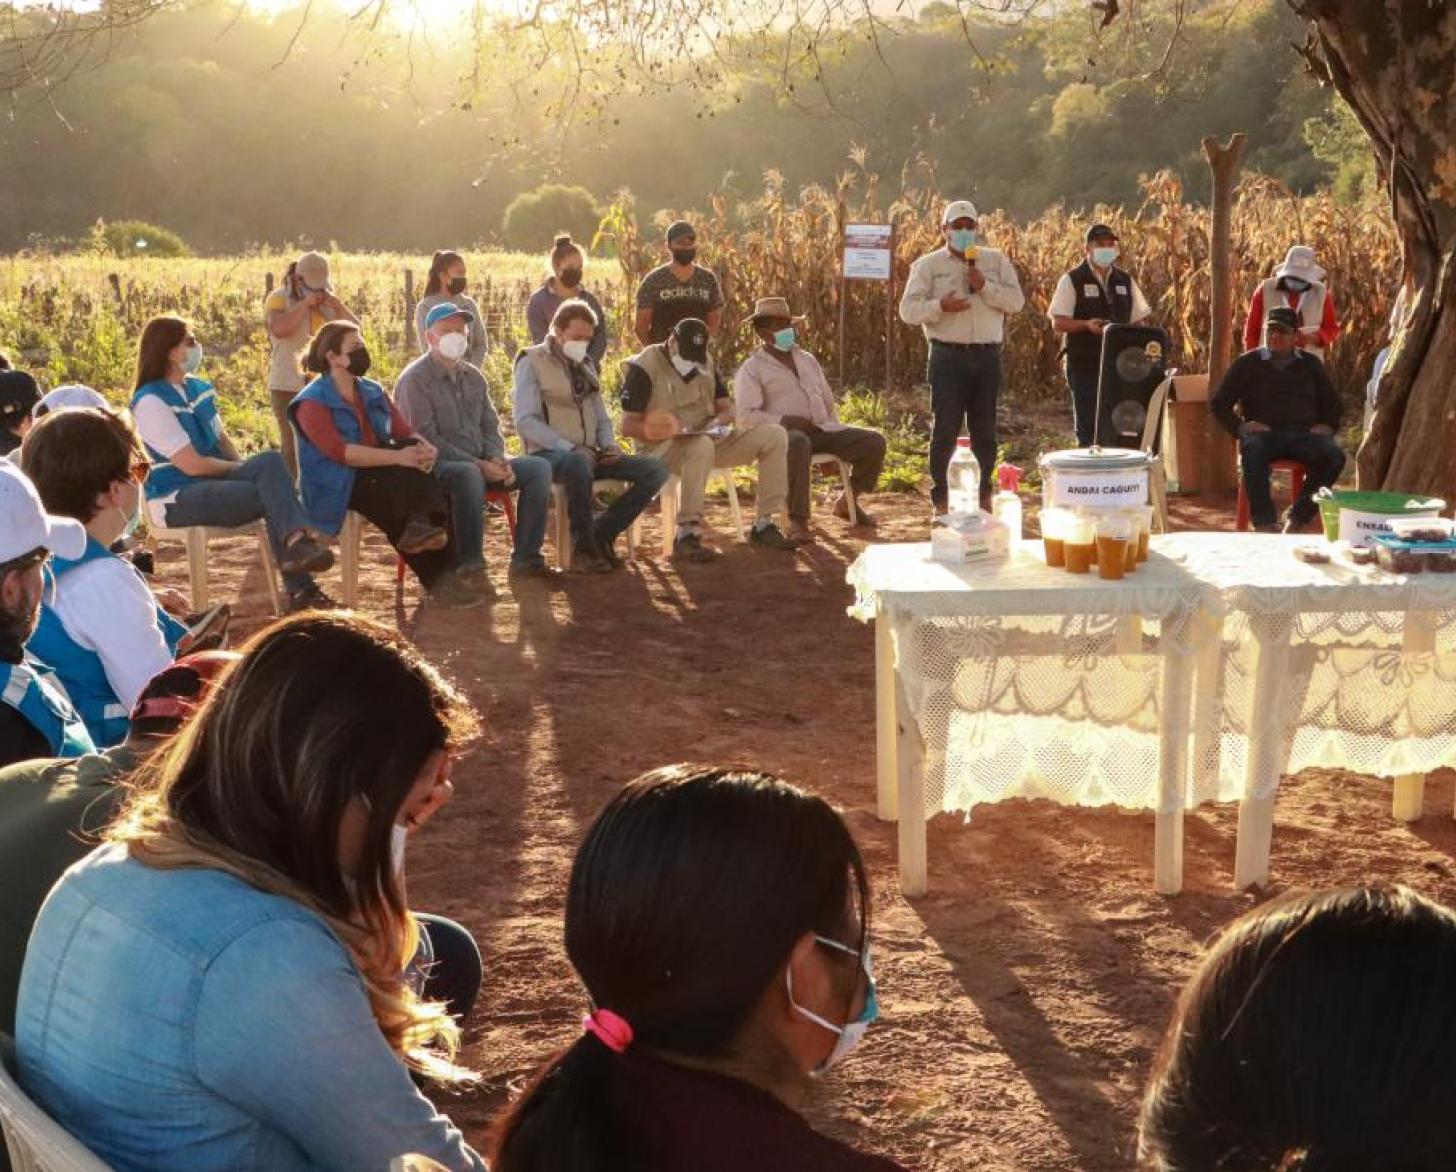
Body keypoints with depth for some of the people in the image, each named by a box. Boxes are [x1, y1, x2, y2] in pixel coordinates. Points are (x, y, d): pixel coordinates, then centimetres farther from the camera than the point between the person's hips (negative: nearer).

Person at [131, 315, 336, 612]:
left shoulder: (198, 387, 12)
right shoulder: (151, 401, -14)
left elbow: (222, 437, 18)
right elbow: (192, 465, -18)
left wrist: (244, 467, -3)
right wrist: (239, 468, -5)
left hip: (214, 478, 7)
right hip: (177, 498, -7)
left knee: (271, 462, -22)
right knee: (271, 493, -24)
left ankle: (297, 543, -37)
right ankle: (299, 587, -25)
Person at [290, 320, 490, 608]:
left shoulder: (373, 392, 15)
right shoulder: (312, 402, -7)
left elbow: (405, 432, 6)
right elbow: (338, 450, -22)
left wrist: (426, 448, -20)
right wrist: (397, 457, -32)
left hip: (379, 474, 6)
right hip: (337, 486, -6)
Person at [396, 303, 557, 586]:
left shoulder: (473, 376, 16)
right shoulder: (415, 379, -7)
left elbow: (490, 426, 18)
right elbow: (425, 439, -15)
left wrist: (497, 459, -5)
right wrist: (476, 464, -21)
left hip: (480, 463, 8)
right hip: (436, 466, -7)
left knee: (538, 468, -10)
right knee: (468, 474, -40)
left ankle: (526, 559, -9)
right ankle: (471, 566, -31)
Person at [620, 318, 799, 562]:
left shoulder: (706, 364, 13)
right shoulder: (645, 367, -8)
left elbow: (727, 408, 16)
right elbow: (628, 425, -10)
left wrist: (717, 421, -9)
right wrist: (652, 431, -30)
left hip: (709, 441, 7)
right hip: (665, 449, -7)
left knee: (774, 435, -10)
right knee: (700, 446, -43)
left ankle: (764, 526, -12)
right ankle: (686, 536, -41)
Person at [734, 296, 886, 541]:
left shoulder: (808, 360, 24)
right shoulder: (752, 369, 4)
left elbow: (829, 403, 28)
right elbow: (746, 415, -8)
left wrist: (836, 441, 12)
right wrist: (786, 420, -20)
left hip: (821, 429, 6)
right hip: (784, 433, -6)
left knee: (874, 441, -11)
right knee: (798, 443, -43)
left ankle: (847, 502, 11)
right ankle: (797, 521, -40)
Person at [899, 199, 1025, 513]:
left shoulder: (996, 261, 11)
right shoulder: (929, 265, 5)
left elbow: (1016, 301, 2)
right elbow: (908, 310, -3)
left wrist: (985, 287, -11)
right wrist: (940, 305, -19)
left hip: (987, 357, 2)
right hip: (948, 356, -2)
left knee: (985, 430, 7)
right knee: (945, 429, -3)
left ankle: (984, 496, 17)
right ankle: (940, 499, 6)